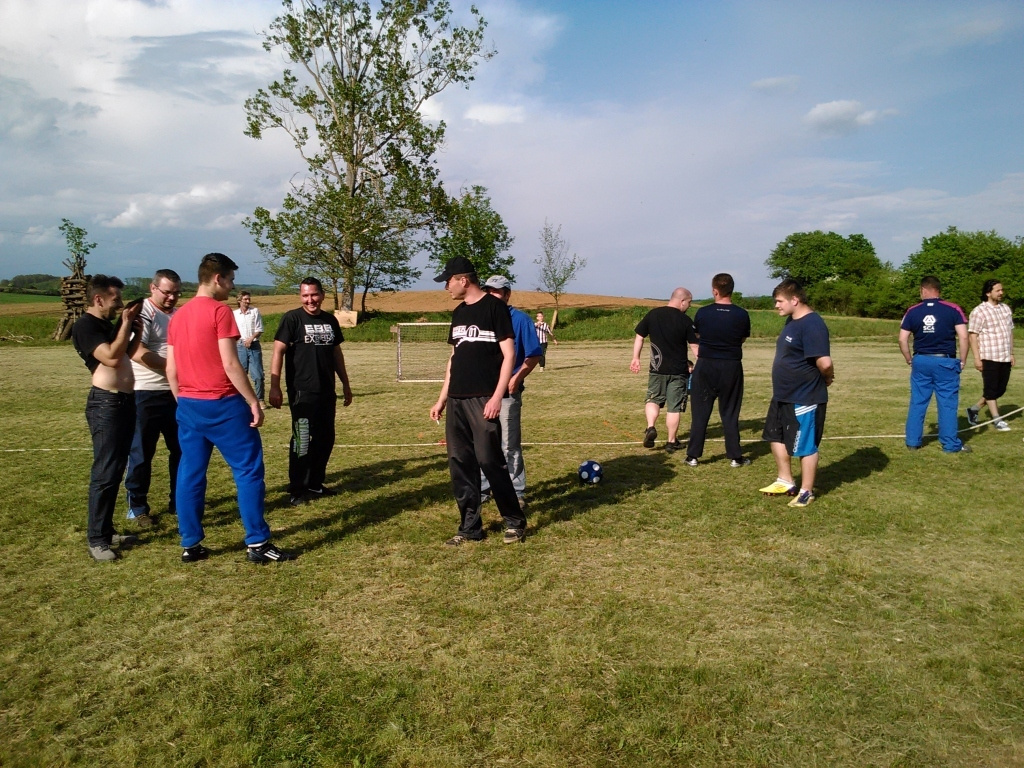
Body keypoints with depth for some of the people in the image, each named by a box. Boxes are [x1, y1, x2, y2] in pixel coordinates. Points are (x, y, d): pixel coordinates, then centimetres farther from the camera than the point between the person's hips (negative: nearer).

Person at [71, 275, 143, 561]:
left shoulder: (107, 325, 17)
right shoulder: (85, 325, -10)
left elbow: (126, 354, 30)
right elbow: (112, 358, -21)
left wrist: (137, 330, 14)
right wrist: (126, 323, -11)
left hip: (124, 402, 10)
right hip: (106, 404, -10)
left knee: (116, 471, 13)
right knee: (105, 473, -8)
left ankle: (107, 531, 22)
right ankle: (96, 539, -2)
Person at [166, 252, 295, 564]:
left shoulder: (178, 316, 11)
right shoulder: (219, 311, -11)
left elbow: (171, 369, 12)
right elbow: (230, 365, -16)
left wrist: (183, 402, 21)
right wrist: (253, 402, -11)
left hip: (188, 406, 8)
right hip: (222, 405, -7)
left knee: (190, 474, 11)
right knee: (249, 470, 1)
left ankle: (190, 545, 16)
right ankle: (257, 543, 4)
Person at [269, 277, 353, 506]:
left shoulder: (330, 320, 10)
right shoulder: (292, 318, -6)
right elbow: (278, 352, -11)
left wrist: (345, 384, 18)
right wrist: (275, 387, -18)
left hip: (327, 391, 6)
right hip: (302, 392, -6)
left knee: (325, 439, 12)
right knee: (302, 441, -2)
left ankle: (315, 484, 27)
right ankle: (297, 490, 10)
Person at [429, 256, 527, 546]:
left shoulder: (495, 307, -5)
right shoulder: (459, 312, 17)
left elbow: (509, 354, -10)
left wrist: (497, 397, -17)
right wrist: (442, 399, 18)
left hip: (483, 399, -7)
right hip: (456, 400, 7)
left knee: (490, 460, -6)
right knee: (460, 463, 7)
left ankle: (515, 521, 12)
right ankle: (470, 527, 17)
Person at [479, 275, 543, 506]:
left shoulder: (520, 319, -4)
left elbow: (533, 355, -7)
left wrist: (517, 378, -18)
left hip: (507, 393, -5)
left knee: (509, 446, 0)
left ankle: (517, 493, 11)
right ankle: (482, 489, 24)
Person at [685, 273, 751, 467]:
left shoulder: (702, 313, -7)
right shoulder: (742, 315, -7)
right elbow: (743, 339, 8)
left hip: (705, 366, 0)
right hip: (732, 367, 1)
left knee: (700, 413, 7)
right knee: (730, 414, 10)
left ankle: (693, 455, 10)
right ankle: (735, 456, 14)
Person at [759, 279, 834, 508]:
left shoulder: (812, 324, -23)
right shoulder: (792, 321, 8)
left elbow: (824, 362, -30)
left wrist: (826, 379, -11)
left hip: (804, 399, -10)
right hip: (782, 396, 10)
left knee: (806, 446, 4)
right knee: (776, 437, 19)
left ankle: (806, 492, 18)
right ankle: (785, 482, 34)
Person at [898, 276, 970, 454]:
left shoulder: (912, 311, 1)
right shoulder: (953, 310, -4)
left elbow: (902, 340, 0)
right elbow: (963, 337, -8)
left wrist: (910, 360, 11)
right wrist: (962, 361, 2)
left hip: (921, 361, 2)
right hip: (945, 362, -2)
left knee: (917, 403, 10)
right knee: (947, 403, 5)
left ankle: (913, 441, 15)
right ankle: (950, 444, 11)